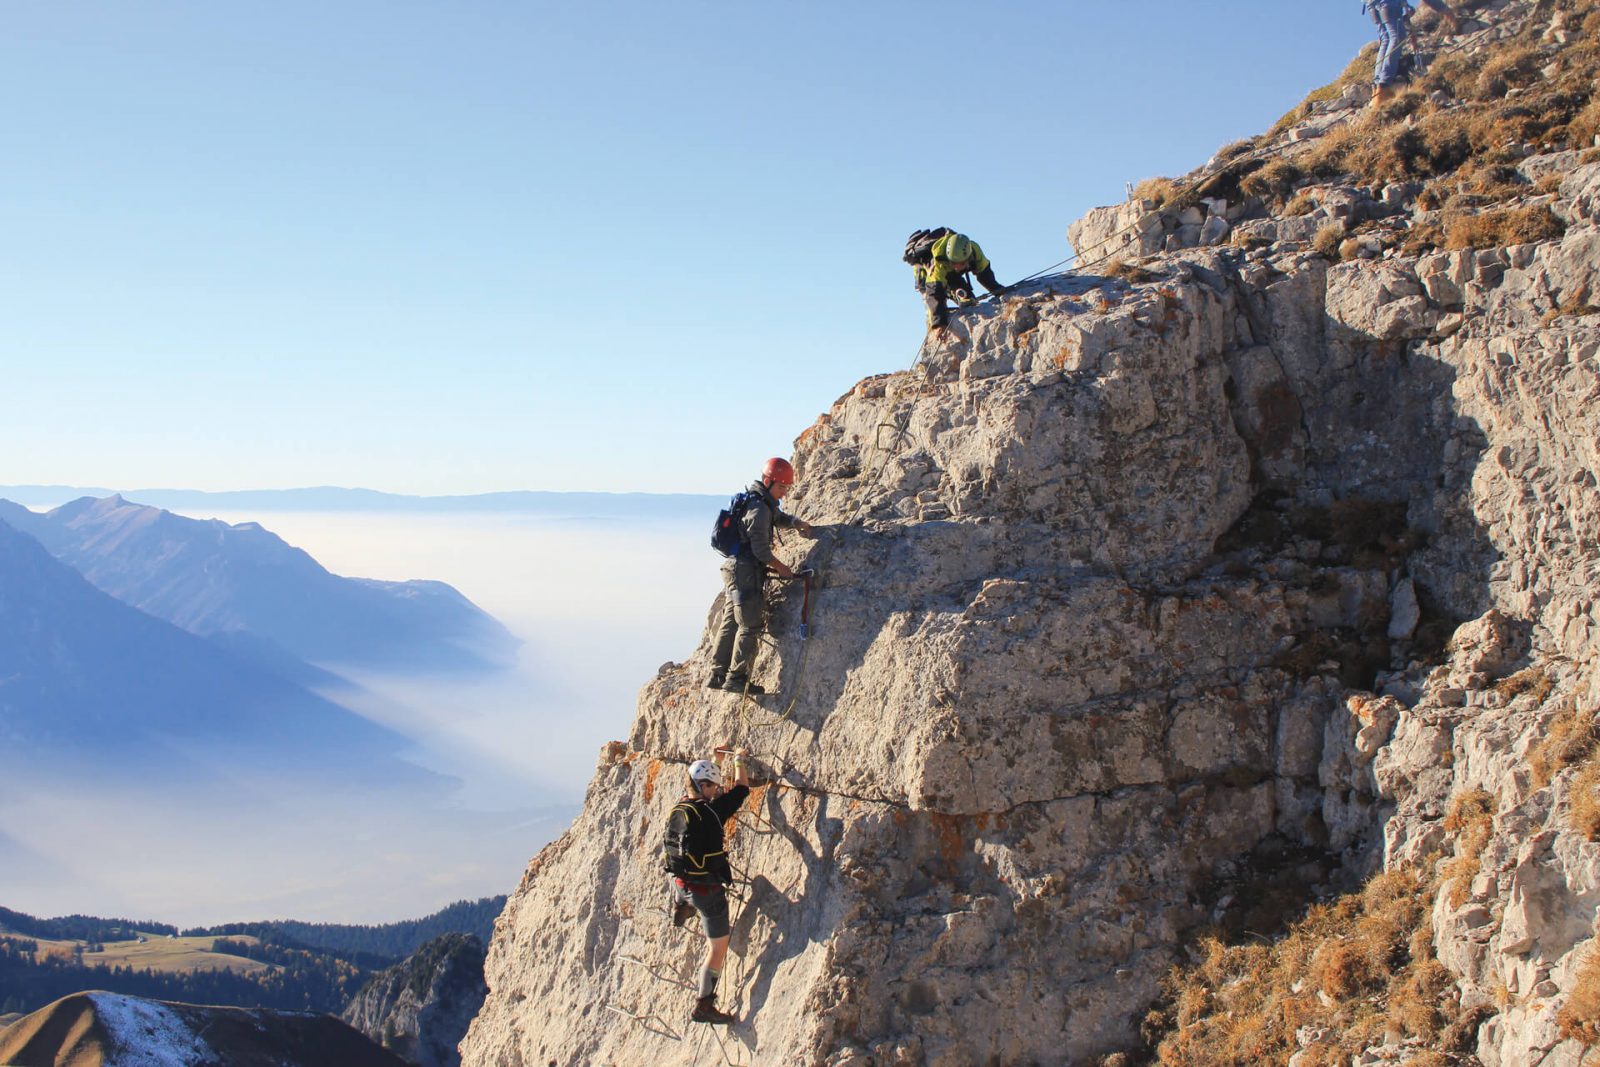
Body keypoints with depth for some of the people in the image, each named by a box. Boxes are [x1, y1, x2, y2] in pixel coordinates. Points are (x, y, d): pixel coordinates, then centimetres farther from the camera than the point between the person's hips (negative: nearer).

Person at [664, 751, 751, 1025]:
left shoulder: (677, 810, 1)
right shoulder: (710, 811, -21)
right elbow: (741, 788, -8)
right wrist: (739, 760, 8)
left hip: (681, 883, 7)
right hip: (707, 890, -7)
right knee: (719, 947, 3)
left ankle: (680, 910, 56)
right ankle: (704, 1006, 2)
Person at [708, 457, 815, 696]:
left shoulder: (764, 503, 14)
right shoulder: (758, 509, -17)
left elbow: (777, 516, 32)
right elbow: (761, 549, -19)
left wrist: (795, 522, 12)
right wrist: (780, 567, -6)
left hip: (734, 569, 10)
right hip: (746, 571, -10)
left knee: (730, 623, 12)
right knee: (751, 626, -6)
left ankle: (717, 675, 16)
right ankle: (736, 677, -4)